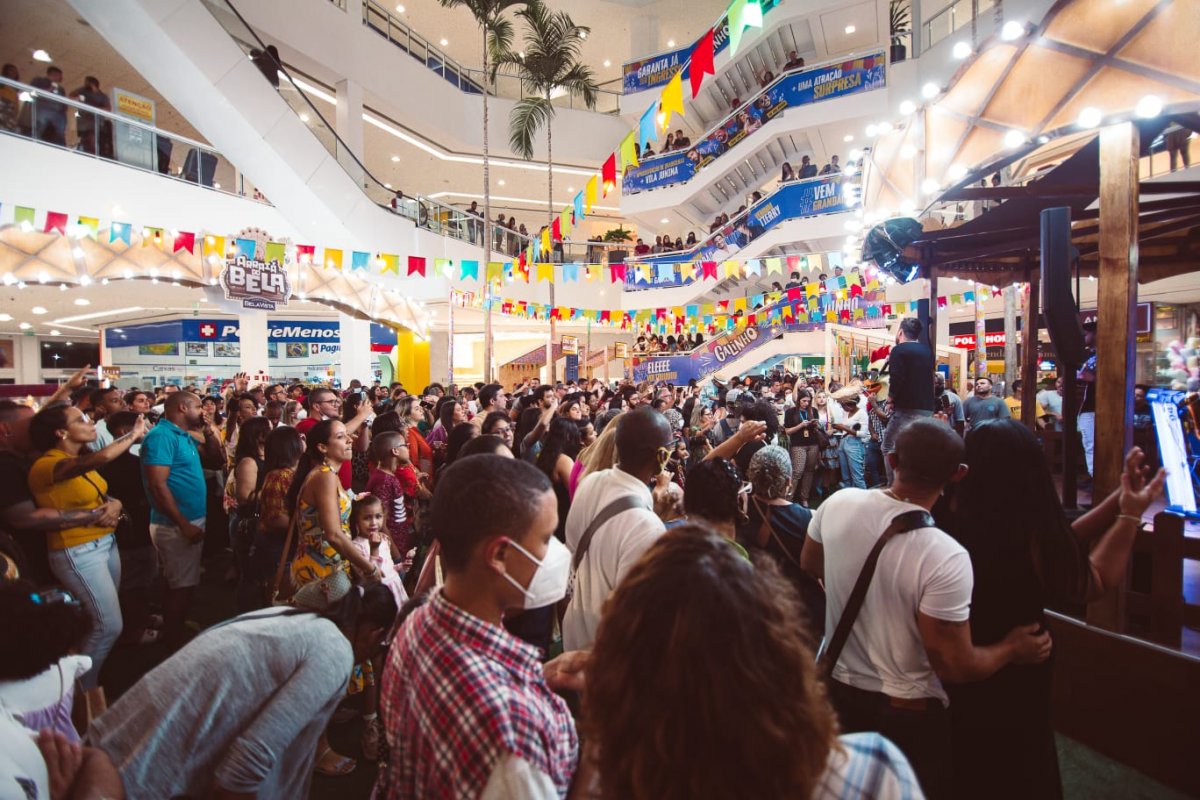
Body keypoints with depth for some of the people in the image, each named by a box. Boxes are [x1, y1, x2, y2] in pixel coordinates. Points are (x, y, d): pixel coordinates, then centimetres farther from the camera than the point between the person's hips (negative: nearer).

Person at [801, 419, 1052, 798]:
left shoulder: (838, 504, -16)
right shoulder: (945, 557, -30)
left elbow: (810, 565, 4)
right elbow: (955, 667, -21)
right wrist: (1013, 648, -3)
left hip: (838, 687, 4)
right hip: (905, 711, -3)